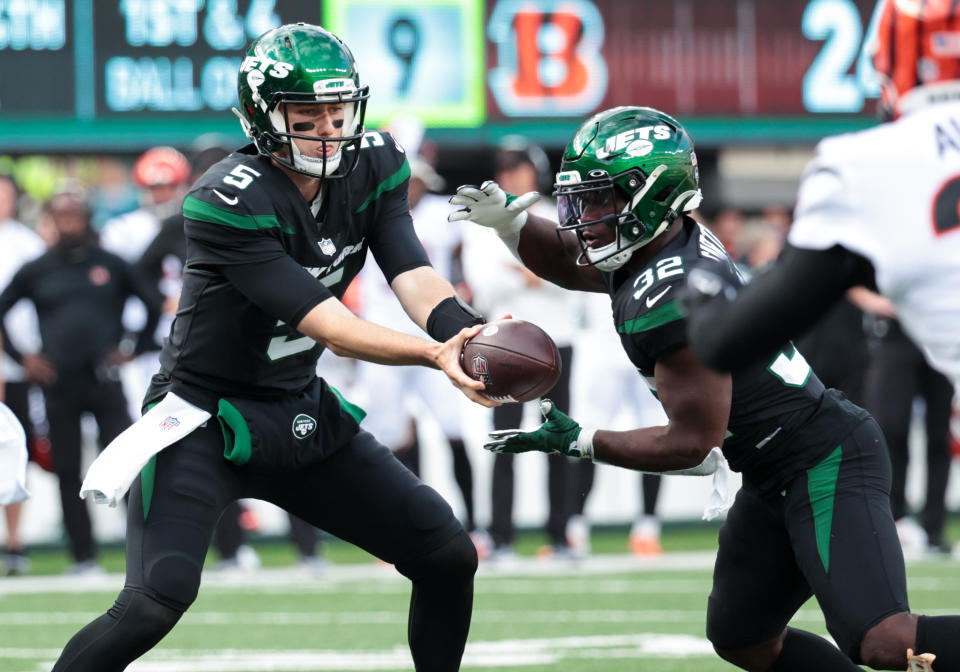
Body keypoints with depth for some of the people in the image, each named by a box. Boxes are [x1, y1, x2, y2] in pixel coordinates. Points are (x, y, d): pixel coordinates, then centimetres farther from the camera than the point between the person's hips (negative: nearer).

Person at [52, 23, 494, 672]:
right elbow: (324, 323, -30)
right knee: (157, 600, -24)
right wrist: (435, 355, -42)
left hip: (303, 413, 7)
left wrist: (470, 336, -35)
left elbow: (415, 277, -13)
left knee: (449, 557, 2)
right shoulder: (228, 202, -25)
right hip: (205, 418, -7)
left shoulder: (374, 168, -3)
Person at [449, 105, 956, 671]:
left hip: (827, 467, -11)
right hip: (776, 477, 11)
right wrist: (507, 221, 6)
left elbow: (692, 444, -19)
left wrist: (578, 443, -10)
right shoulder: (675, 240, 4)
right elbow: (568, 262, 24)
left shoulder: (672, 302, -24)